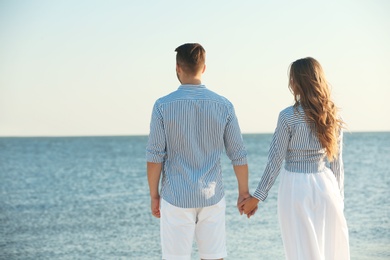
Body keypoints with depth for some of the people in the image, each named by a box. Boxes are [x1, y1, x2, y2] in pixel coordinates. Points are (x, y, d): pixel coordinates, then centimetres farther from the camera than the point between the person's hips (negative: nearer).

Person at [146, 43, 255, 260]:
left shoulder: (163, 106, -7)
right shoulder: (224, 106, -2)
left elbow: (155, 156, -7)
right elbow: (238, 155, 2)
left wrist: (154, 195, 3)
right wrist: (244, 192, 13)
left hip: (176, 198, -2)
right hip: (212, 197, 2)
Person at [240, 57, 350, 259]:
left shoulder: (289, 116, -12)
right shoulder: (333, 116, 2)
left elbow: (276, 160, -10)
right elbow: (336, 163, 6)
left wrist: (257, 197, -3)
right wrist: (339, 198, 15)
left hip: (296, 187, -4)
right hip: (325, 185, 4)